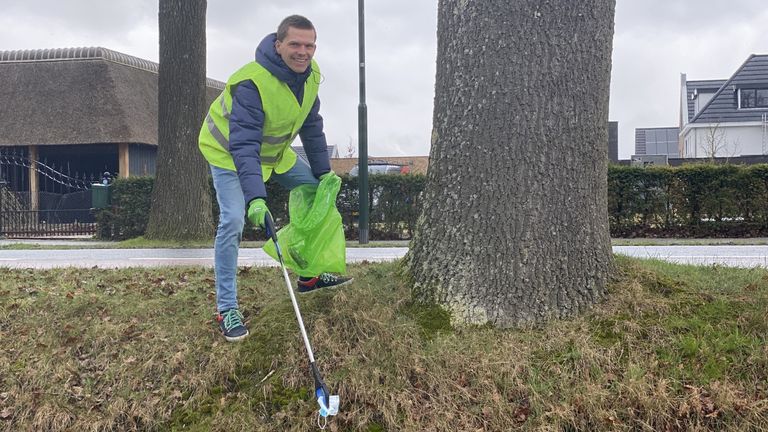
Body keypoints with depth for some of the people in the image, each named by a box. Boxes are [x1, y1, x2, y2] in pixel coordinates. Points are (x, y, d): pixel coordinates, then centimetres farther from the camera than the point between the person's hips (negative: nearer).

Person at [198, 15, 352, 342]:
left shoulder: (310, 74, -12)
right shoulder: (252, 82, -36)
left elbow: (312, 127, 1)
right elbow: (243, 145, -42)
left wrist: (324, 172, 2)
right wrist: (254, 197, -52)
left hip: (274, 150, 8)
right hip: (228, 151, -7)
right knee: (233, 220, -22)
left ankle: (309, 275, 22)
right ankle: (226, 308, -10)